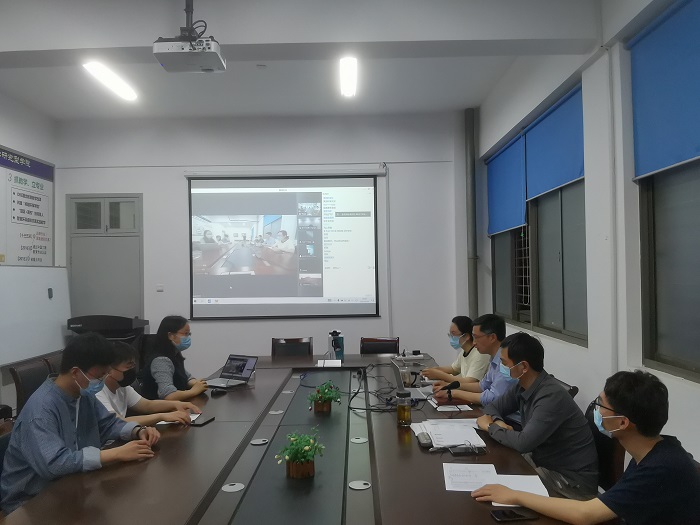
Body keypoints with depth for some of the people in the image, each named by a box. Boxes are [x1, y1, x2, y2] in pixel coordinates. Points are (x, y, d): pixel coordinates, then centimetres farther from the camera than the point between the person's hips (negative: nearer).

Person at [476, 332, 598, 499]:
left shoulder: (552, 396, -29)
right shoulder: (523, 386, -1)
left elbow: (523, 442, -33)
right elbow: (493, 407, 11)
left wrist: (490, 427, -15)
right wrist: (498, 422, -13)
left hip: (573, 479, -8)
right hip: (543, 460, 8)